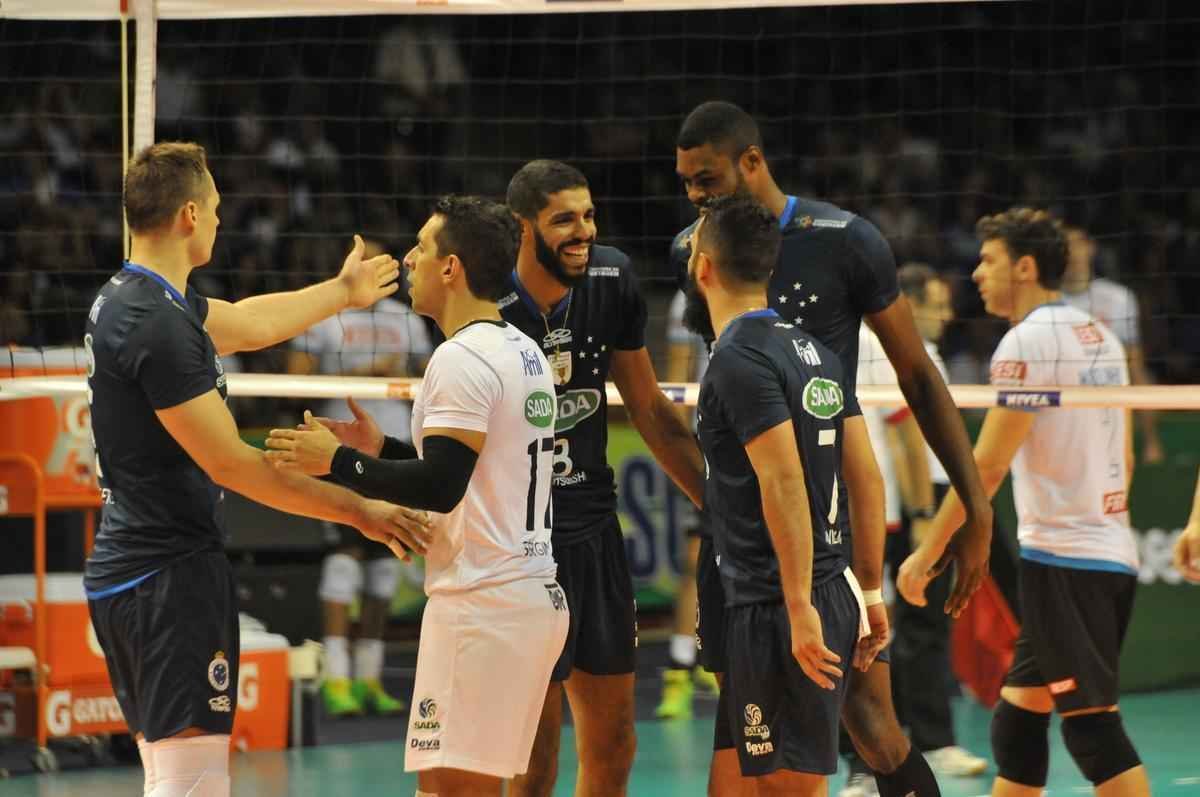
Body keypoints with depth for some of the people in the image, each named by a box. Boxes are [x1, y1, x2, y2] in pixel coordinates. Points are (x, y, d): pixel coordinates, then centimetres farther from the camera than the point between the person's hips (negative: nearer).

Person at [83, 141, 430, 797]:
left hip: (123, 573, 11)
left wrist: (342, 292, 47)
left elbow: (244, 323, 32)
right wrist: (356, 509, -13)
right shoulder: (159, 326, -19)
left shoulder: (126, 298, 12)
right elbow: (230, 464, -19)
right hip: (172, 574, -11)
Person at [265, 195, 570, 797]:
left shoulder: (462, 358, -14)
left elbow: (440, 488, -21)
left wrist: (339, 462, -11)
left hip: (481, 602, -10)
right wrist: (381, 449, 21)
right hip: (536, 594, 10)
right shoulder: (525, 352, 16)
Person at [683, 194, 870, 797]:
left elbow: (784, 484, -21)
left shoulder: (738, 359, -13)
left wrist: (800, 608, -22)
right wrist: (867, 594, 18)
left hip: (775, 608, -9)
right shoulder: (811, 350, 14)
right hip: (836, 589, 9)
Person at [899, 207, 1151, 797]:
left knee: (1093, 730, -9)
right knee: (1016, 722, 13)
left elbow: (987, 466, -15)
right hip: (1111, 555, 9)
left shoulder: (1028, 341, -12)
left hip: (1062, 560, -9)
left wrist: (927, 553, -10)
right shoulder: (1101, 337, 14)